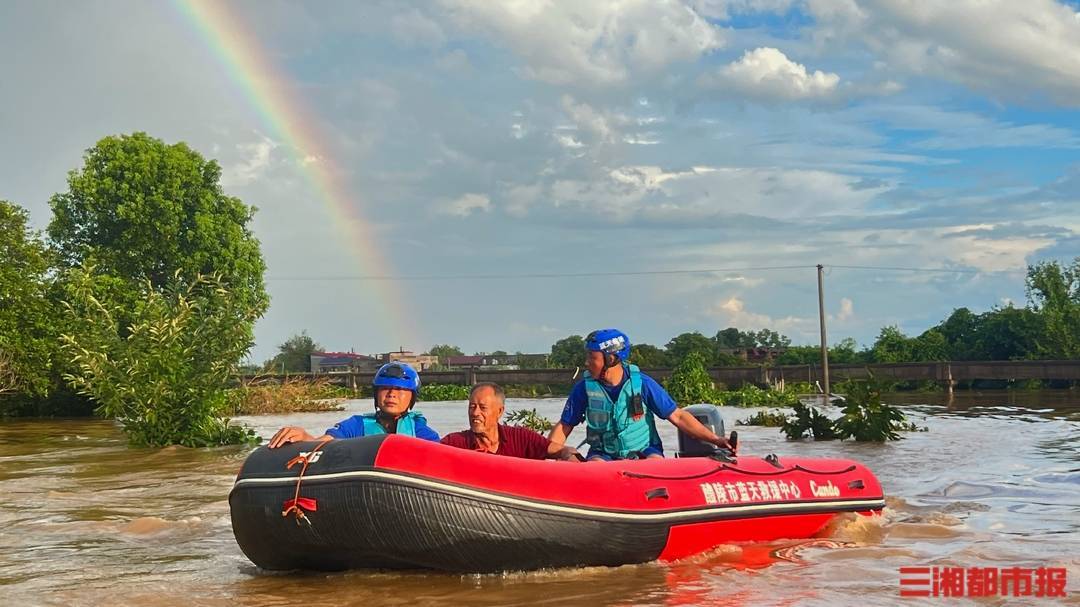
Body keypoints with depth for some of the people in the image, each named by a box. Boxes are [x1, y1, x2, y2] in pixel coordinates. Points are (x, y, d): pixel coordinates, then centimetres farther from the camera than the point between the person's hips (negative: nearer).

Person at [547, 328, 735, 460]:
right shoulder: (584, 388, -5)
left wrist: (715, 439, -13)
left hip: (644, 451, 0)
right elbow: (564, 427, 3)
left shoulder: (642, 383, -9)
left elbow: (677, 416, -6)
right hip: (603, 455, 1)